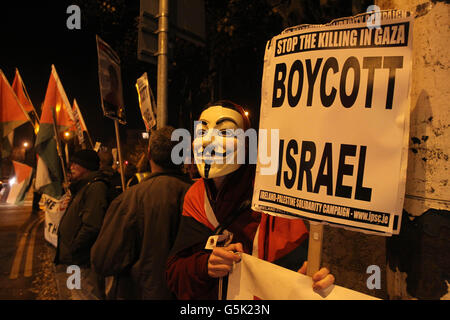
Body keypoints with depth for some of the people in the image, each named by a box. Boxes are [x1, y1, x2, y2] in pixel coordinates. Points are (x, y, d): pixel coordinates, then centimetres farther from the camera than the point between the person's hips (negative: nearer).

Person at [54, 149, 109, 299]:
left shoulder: (95, 187, -19)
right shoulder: (83, 187, 16)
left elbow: (91, 226, -27)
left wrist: (72, 250, -17)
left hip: (86, 260, -10)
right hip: (79, 259, 10)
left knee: (91, 294, 0)